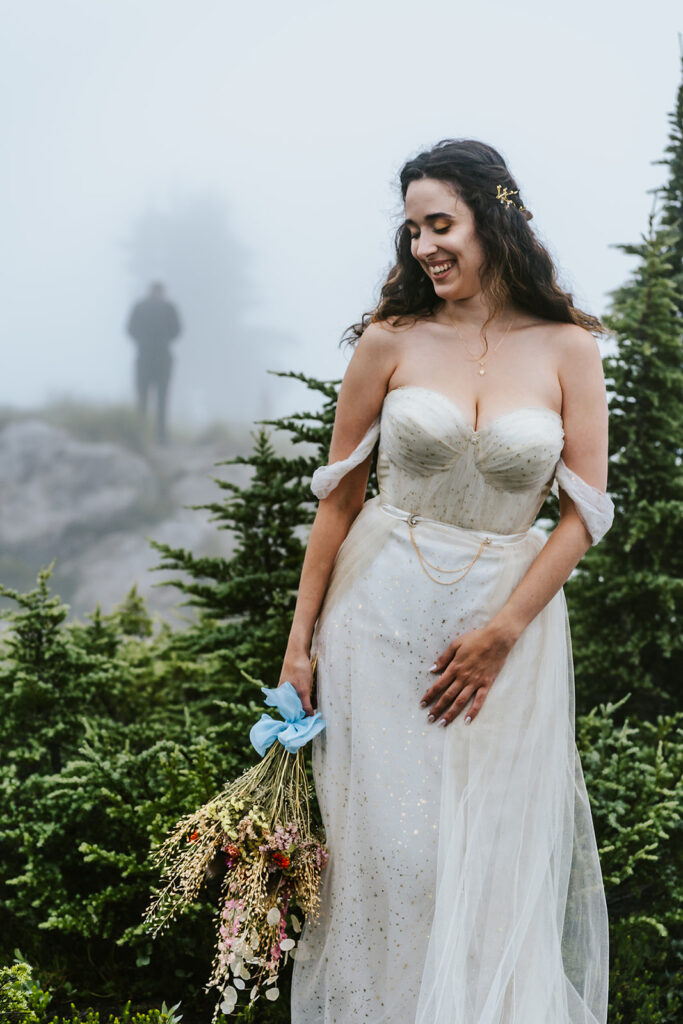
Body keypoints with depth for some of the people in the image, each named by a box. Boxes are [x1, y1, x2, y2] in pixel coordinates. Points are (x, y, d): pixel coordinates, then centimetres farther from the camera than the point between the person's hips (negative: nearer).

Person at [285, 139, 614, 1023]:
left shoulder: (566, 348, -2)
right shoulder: (390, 341, -1)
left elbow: (587, 511, -3)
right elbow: (340, 494, 2)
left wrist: (502, 633, -11)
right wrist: (300, 640, 0)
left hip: (509, 613, 0)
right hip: (382, 613, 0)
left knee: (495, 860, 6)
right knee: (384, 845, 4)